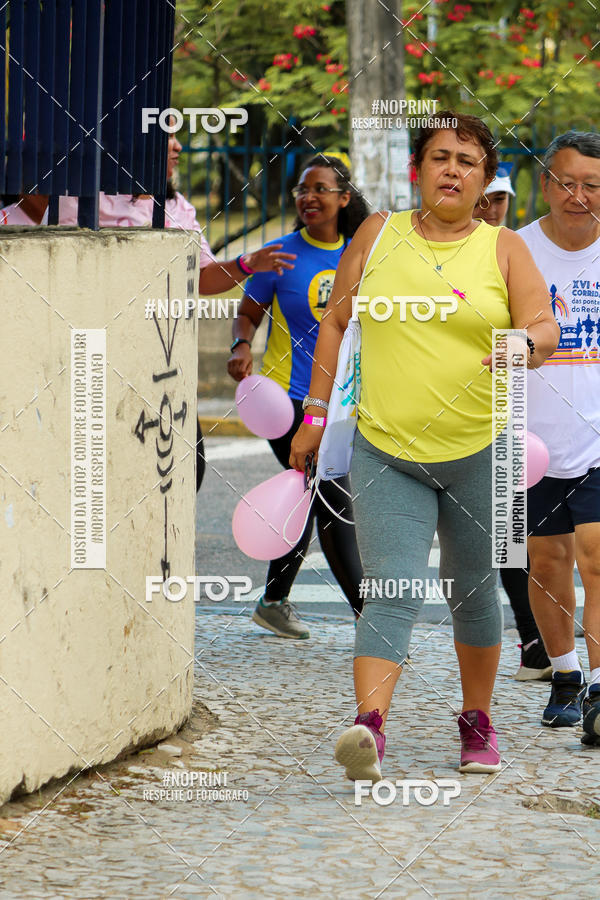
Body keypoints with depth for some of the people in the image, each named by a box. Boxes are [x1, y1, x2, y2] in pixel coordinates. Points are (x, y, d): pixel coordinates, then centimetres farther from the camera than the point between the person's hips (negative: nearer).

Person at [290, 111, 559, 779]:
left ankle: (477, 723, 30)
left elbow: (545, 327, -6)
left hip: (479, 450, 1)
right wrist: (315, 415, 8)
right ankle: (370, 728, -27)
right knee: (391, 593, -15)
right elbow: (335, 321, 11)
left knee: (473, 593, 13)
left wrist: (529, 343, -31)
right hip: (385, 450, -1)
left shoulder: (504, 248, 2)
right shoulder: (378, 233, 4)